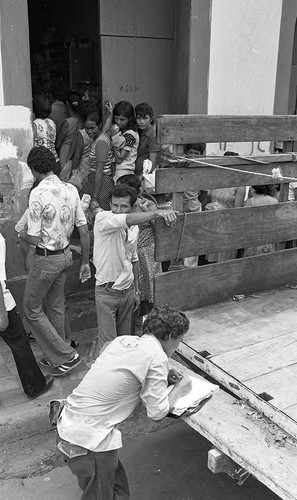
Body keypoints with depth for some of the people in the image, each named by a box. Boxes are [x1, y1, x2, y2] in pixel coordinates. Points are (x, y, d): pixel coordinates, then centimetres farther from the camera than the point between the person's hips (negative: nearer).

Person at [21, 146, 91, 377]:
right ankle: (56, 355, 35)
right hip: (66, 255, 7)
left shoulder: (38, 194, -21)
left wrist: (23, 235, 2)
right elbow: (84, 230, 0)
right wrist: (86, 262, 9)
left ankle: (66, 355, 10)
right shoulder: (71, 190, -2)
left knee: (32, 309, 10)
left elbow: (35, 239, -20)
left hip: (46, 259, -7)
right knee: (56, 306, 21)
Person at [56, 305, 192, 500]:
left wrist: (163, 377, 15)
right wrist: (179, 389, 6)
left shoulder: (123, 340, 6)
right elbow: (157, 412, -11)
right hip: (88, 441, -8)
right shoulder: (157, 357, -15)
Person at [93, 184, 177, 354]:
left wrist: (137, 291, 16)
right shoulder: (102, 218, -16)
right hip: (107, 291, -5)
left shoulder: (134, 228, 4)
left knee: (124, 337, 16)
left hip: (128, 290, 6)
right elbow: (129, 220, -36)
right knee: (108, 343, 1)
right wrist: (157, 212, -48)